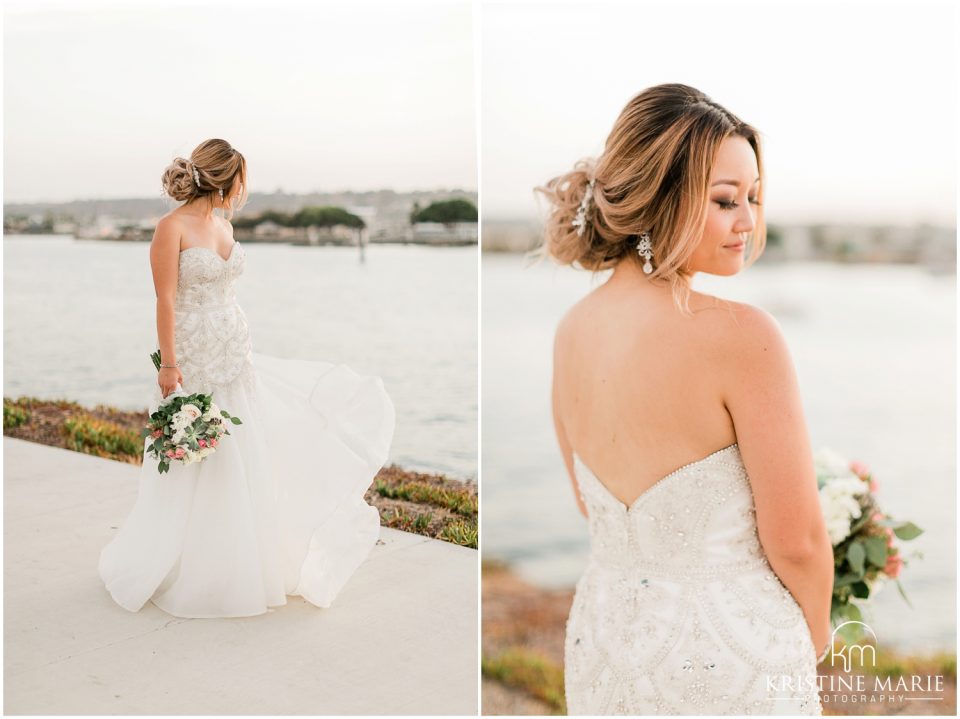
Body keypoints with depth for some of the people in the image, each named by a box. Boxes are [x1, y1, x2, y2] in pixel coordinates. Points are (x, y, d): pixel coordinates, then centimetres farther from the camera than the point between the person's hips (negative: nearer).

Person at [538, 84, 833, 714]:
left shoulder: (571, 330, -5)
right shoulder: (742, 335, -24)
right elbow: (796, 541, -16)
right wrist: (813, 639, 3)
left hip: (601, 633, 6)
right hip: (729, 658, -5)